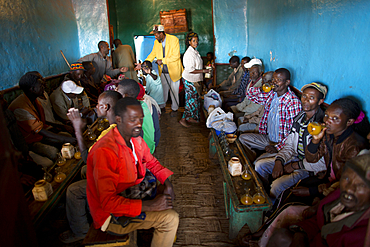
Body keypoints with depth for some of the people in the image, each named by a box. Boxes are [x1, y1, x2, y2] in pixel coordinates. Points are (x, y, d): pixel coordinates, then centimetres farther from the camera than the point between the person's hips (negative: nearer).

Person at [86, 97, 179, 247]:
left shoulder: (136, 139, -3)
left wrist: (167, 184, -5)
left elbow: (151, 162, 13)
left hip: (129, 197, 8)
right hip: (111, 216, -8)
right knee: (170, 218, -15)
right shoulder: (104, 151, -29)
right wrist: (150, 205, -29)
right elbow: (107, 202, -30)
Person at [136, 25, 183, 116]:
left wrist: (162, 60, -19)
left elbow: (176, 56, -19)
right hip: (163, 71, 4)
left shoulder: (174, 39, -14)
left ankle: (174, 108, 21)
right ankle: (162, 106, 28)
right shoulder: (156, 42, 2)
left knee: (174, 90, 6)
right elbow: (153, 54, 8)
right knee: (163, 89, 13)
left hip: (173, 70, -4)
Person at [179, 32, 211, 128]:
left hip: (195, 80, 9)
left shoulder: (195, 51, 11)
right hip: (190, 81, -9)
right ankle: (183, 119, 6)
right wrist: (203, 71, -20)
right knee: (192, 100, -4)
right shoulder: (189, 53, -20)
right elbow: (190, 70, -24)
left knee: (195, 99, 14)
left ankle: (191, 117, 25)